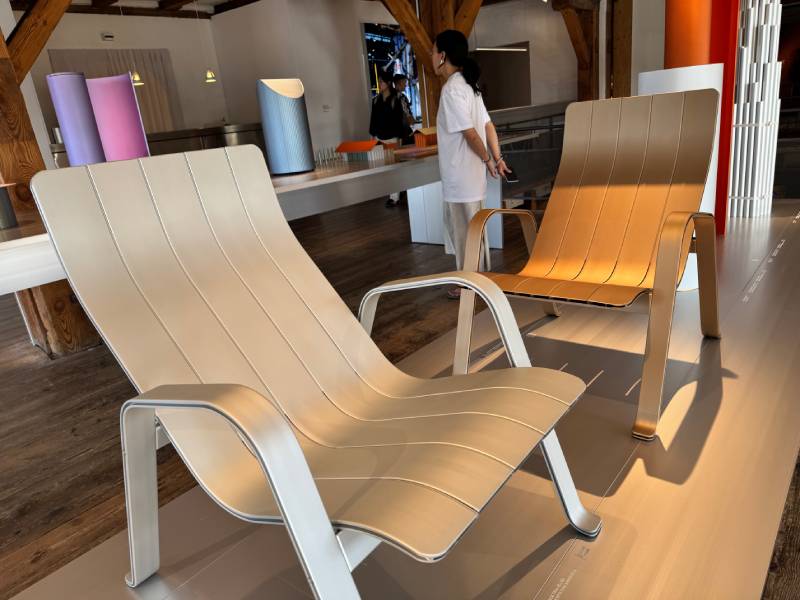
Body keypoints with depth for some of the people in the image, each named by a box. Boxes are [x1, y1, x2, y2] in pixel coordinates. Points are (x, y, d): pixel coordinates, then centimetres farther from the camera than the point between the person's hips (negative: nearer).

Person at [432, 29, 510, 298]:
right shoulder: (467, 85, 11)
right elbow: (488, 126, 11)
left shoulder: (451, 89, -17)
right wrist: (497, 159, 11)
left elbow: (470, 133, -19)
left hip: (460, 176, -9)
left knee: (463, 232, 3)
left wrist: (487, 159, -6)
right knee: (470, 229, 18)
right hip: (470, 174, 9)